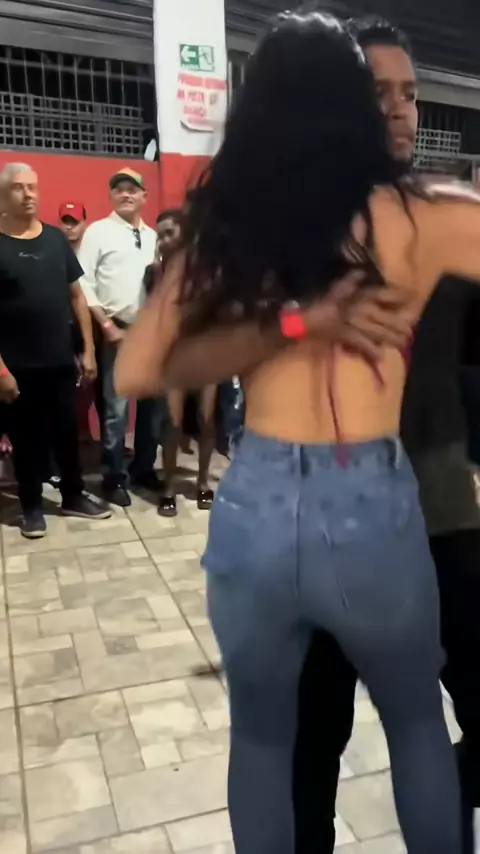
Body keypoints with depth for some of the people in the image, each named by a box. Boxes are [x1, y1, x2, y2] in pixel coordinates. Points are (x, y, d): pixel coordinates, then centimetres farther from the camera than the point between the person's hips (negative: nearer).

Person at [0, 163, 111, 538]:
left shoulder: (56, 238, 5)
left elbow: (77, 295, 9)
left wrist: (88, 349, 5)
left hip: (61, 362, 3)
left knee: (67, 432, 14)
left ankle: (73, 495, 32)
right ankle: (32, 506, 26)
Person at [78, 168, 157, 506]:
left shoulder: (153, 236, 14)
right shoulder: (98, 231, -1)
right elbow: (83, 284, -7)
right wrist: (107, 325, -11)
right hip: (116, 331, -5)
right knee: (116, 408, -2)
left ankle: (144, 465, 27)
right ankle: (115, 476, 12)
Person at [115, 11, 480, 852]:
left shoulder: (221, 228, 2)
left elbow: (135, 372, 1)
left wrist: (280, 325, 8)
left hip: (254, 507, 2)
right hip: (374, 507, -1)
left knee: (260, 733, 25)